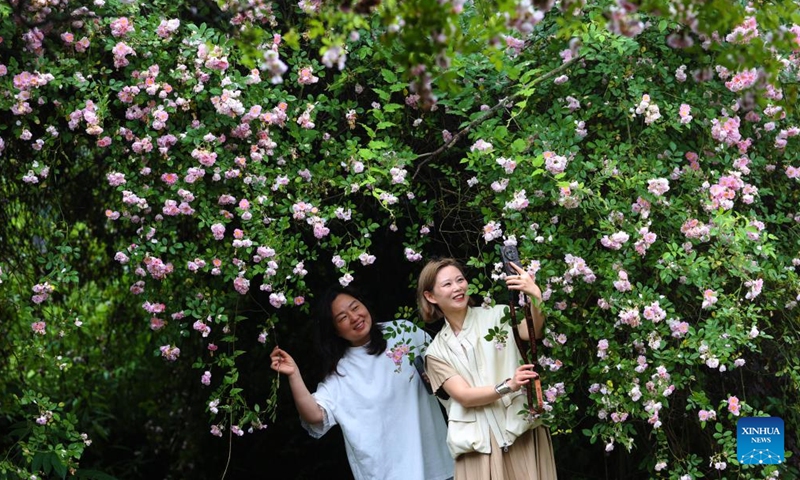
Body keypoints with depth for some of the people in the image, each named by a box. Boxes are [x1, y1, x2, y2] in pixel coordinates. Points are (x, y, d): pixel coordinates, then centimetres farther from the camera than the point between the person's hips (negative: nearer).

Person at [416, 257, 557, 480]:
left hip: (522, 429, -1)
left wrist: (536, 296, -34)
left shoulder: (497, 316, 6)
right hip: (479, 443, 1)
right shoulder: (437, 352, 9)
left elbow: (533, 332, -15)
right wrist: (507, 386, -21)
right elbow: (464, 396, -4)